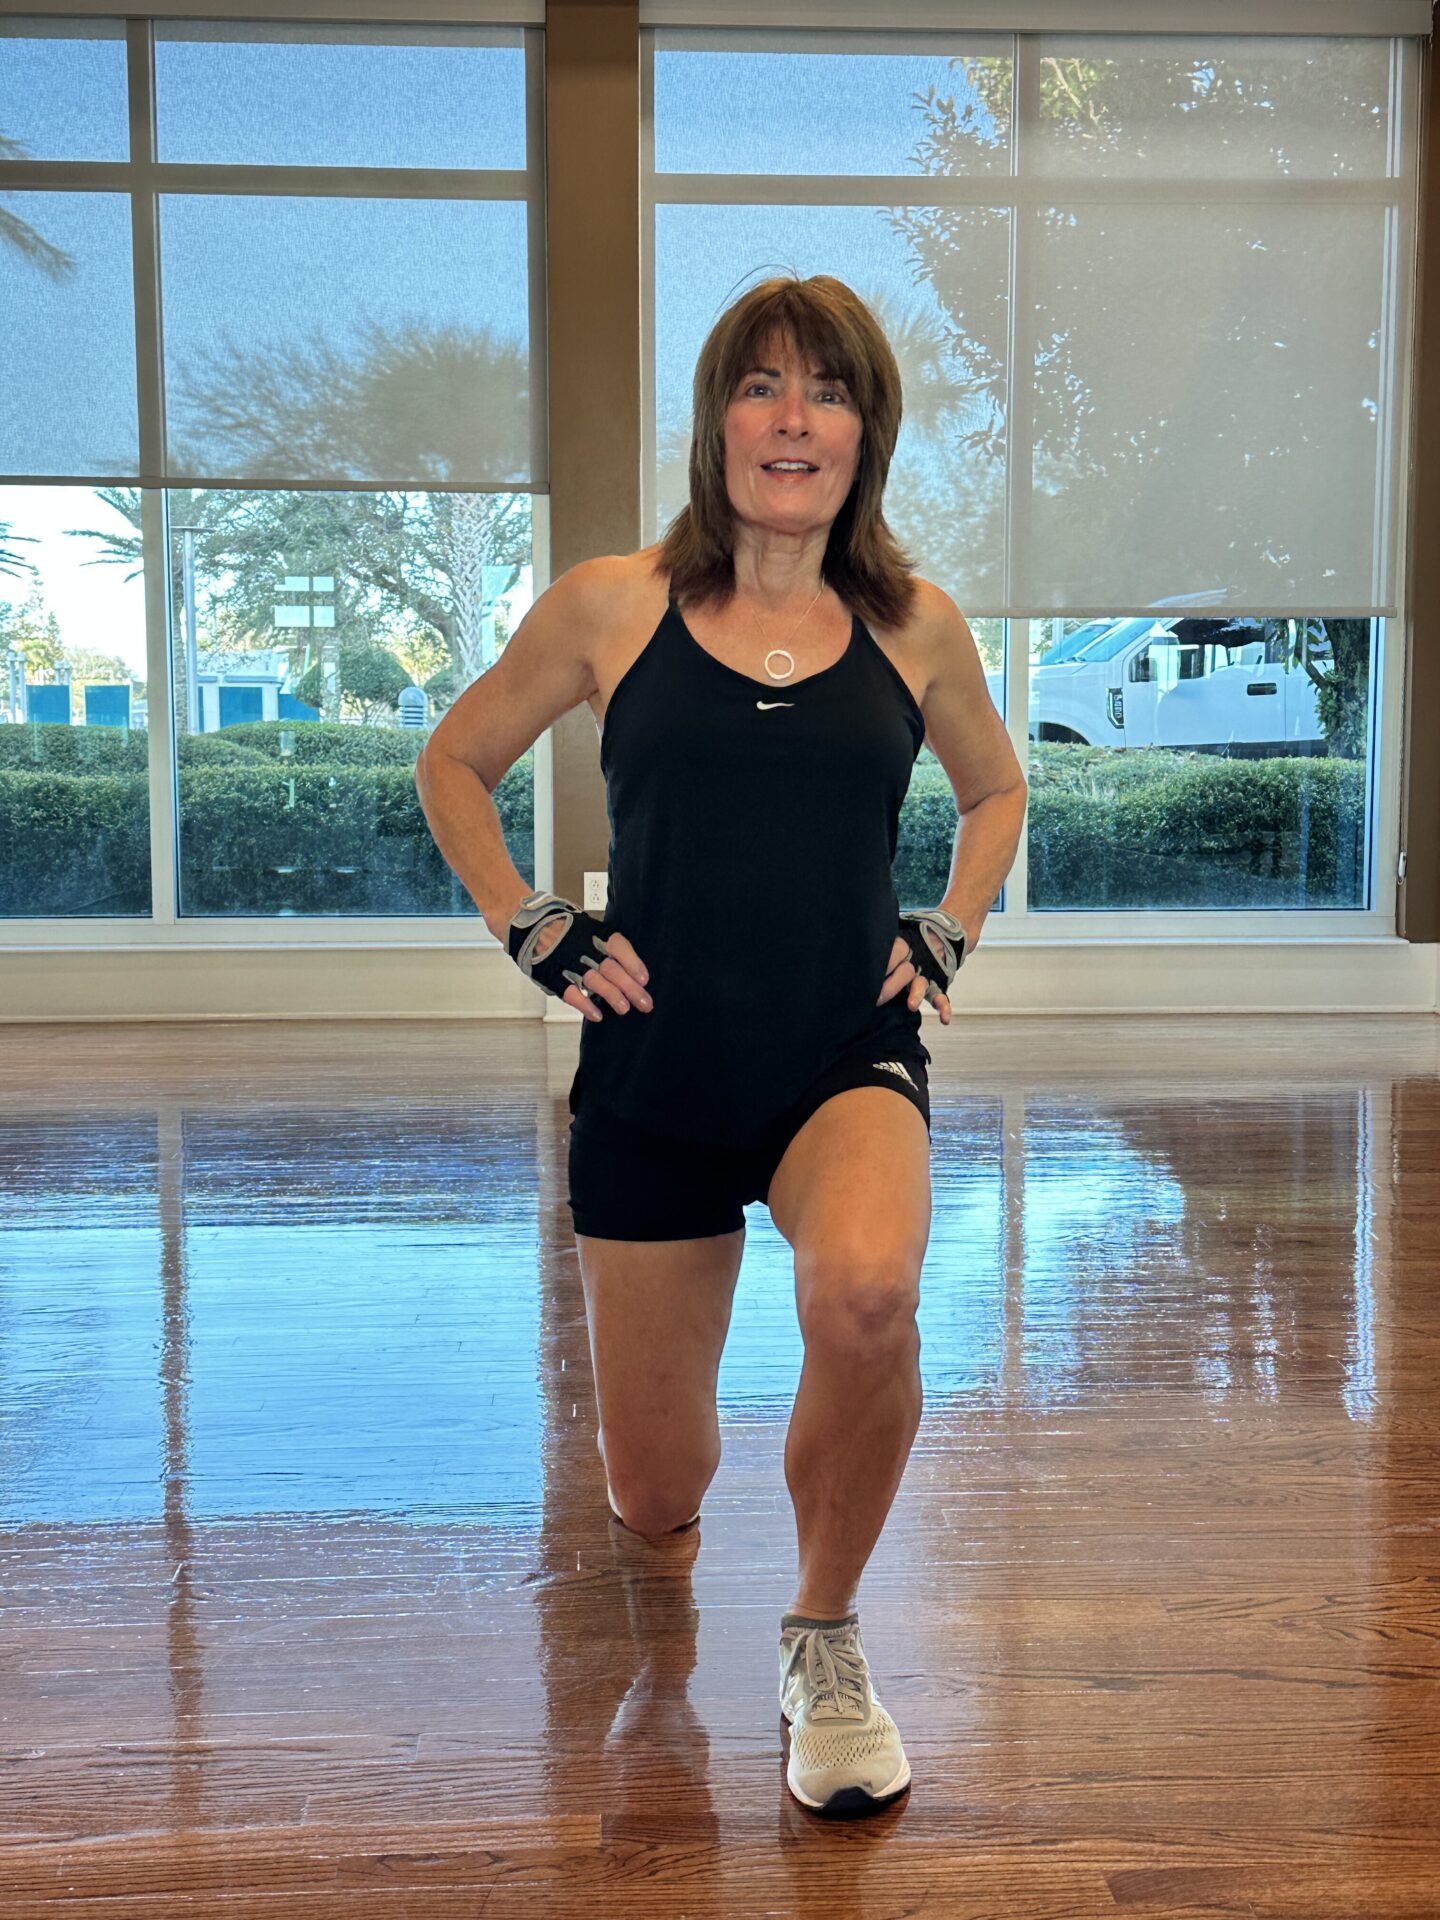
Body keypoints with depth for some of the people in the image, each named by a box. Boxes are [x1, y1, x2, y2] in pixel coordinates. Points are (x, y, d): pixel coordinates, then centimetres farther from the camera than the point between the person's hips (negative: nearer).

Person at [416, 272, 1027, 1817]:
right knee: (655, 1503, 9)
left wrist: (946, 935, 7)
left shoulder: (914, 627, 3)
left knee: (867, 1294, -35)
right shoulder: (611, 607, -1)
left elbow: (995, 786, 22)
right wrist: (536, 936, 1)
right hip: (652, 1074, 0)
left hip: (849, 1062, 0)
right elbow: (453, 765, 12)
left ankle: (824, 1642, -5)